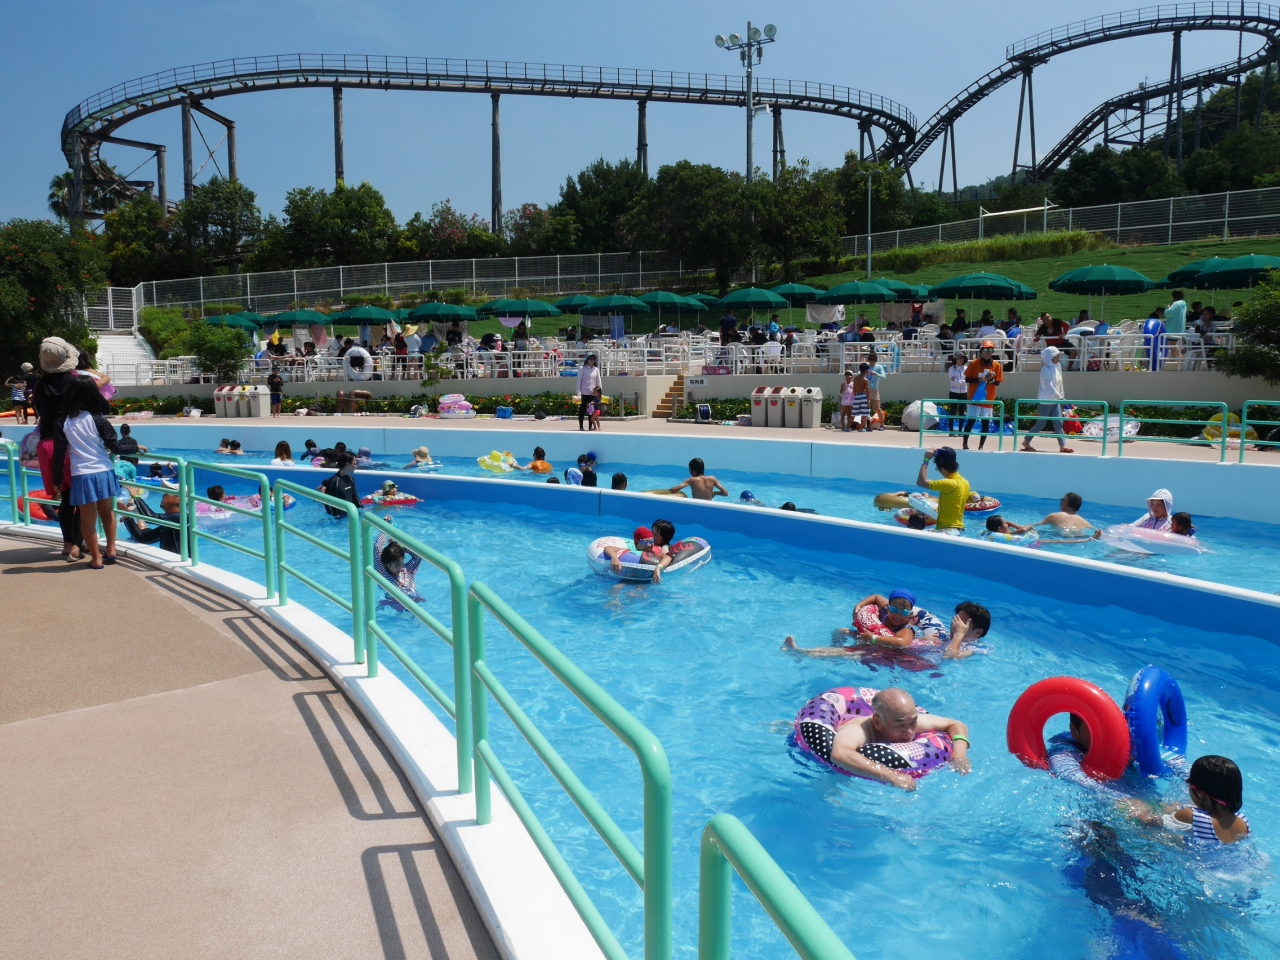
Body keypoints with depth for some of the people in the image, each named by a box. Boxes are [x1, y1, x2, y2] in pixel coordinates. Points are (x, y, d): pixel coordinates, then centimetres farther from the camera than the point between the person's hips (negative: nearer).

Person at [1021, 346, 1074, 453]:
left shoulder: (1057, 367, 10)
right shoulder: (1046, 369, -15)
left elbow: (1059, 384, 14)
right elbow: (1049, 385, -22)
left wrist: (1061, 396, 12)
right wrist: (1060, 397, -25)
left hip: (1055, 400, 8)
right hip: (1046, 400, -8)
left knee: (1058, 423, 2)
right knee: (1041, 423, -1)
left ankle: (1062, 446, -1)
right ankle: (1026, 441, 13)